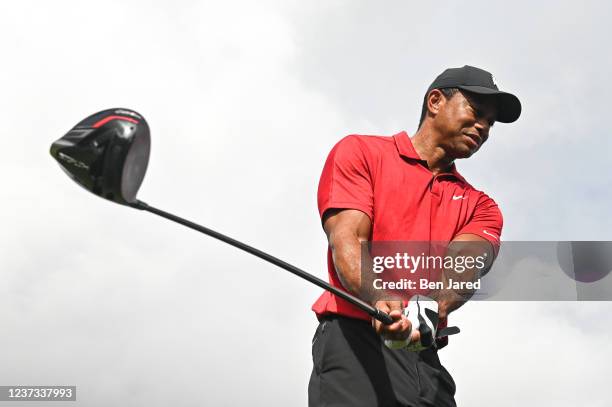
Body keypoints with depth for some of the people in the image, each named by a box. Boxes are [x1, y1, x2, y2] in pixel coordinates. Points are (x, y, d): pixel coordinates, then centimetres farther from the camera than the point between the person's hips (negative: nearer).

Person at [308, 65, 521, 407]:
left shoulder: (480, 206, 20)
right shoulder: (359, 152, 10)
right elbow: (346, 238, -6)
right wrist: (380, 300, -27)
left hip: (428, 360, 4)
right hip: (353, 341, -4)